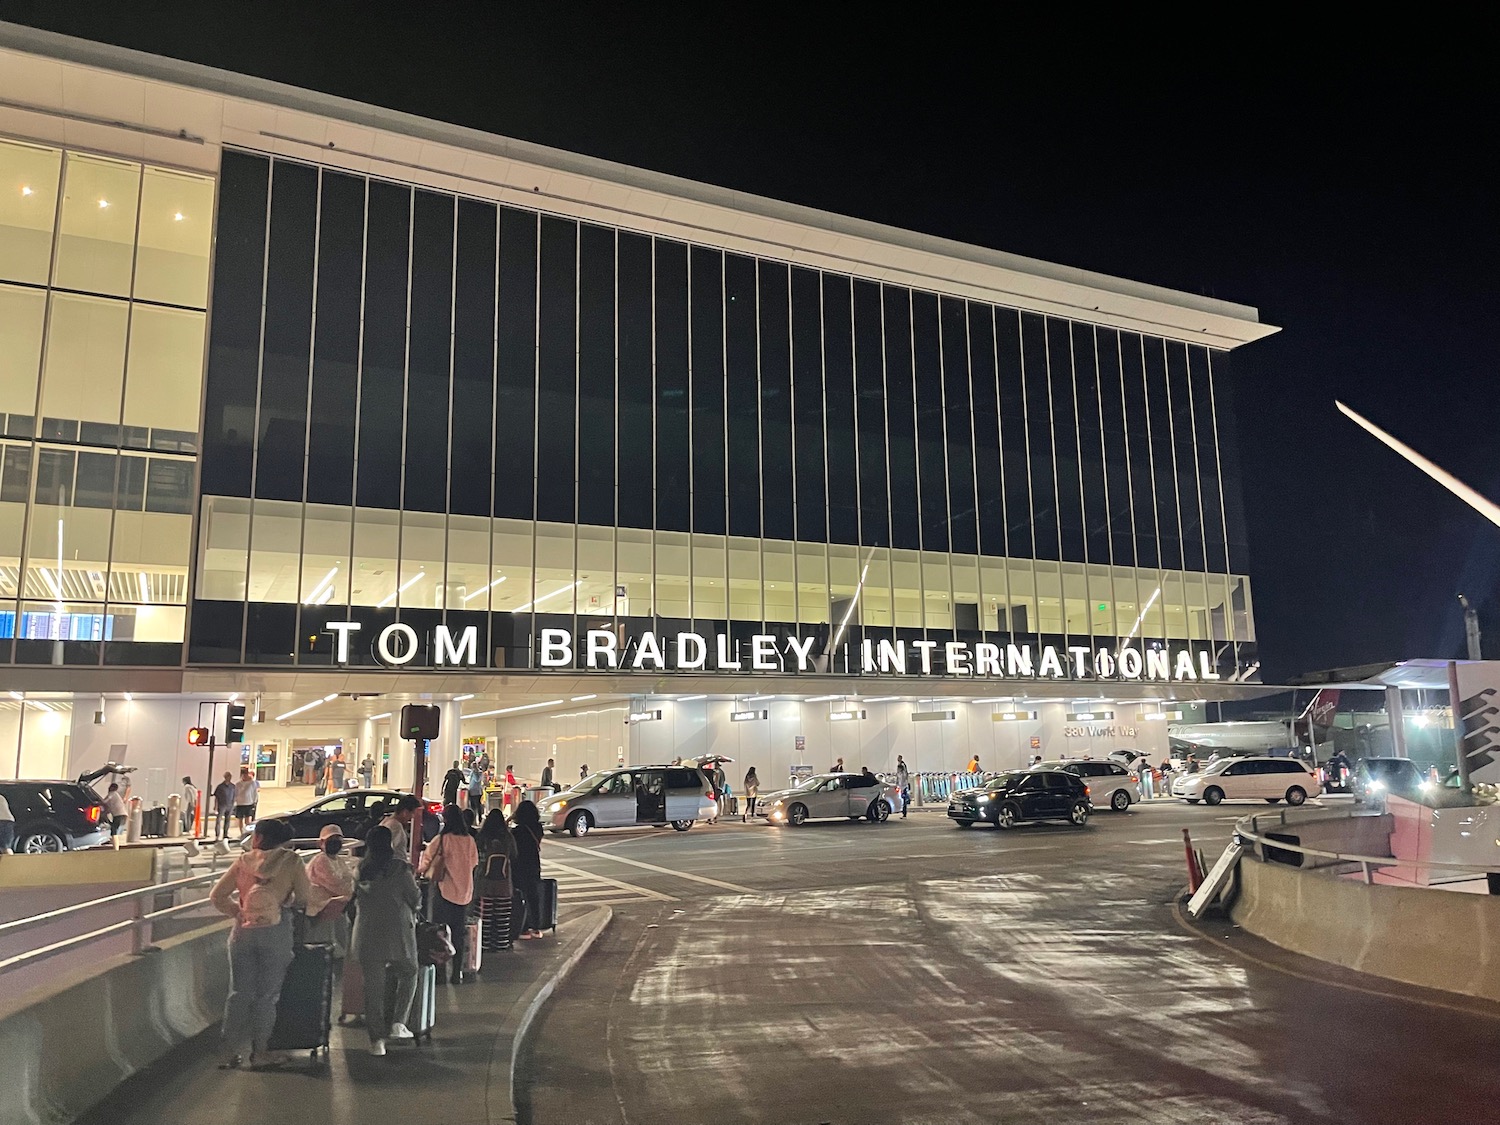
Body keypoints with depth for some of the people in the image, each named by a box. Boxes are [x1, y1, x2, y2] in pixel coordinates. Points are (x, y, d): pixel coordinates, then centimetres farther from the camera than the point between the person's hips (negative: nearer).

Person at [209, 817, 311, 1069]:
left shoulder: (243, 861, 4)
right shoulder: (291, 861, -3)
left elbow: (217, 895, 6)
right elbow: (304, 898, -1)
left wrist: (237, 912, 14)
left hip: (243, 932, 3)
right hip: (275, 931, -2)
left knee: (239, 992, 11)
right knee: (267, 994, 6)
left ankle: (232, 1051, 17)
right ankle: (260, 1051, 11)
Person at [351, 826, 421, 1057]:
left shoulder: (360, 870, 1)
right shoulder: (400, 869, -11)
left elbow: (356, 899, 11)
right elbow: (415, 899, -4)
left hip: (367, 935, 3)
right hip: (397, 931, -3)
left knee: (373, 986, 9)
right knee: (408, 974, 18)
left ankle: (376, 1039, 10)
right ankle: (398, 1022, 6)